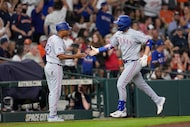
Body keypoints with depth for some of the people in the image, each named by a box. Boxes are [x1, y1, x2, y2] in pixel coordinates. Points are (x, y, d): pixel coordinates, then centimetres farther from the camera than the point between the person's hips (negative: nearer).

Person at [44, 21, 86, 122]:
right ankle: (52, 116, -6)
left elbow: (47, 50, 20)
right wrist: (75, 56, -23)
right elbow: (61, 56, -23)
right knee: (55, 91, -6)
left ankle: (52, 115, 15)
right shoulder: (58, 40, -16)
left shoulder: (51, 38, 14)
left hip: (48, 66, 10)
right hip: (55, 66, -10)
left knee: (52, 91, 13)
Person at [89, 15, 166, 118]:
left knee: (120, 84, -12)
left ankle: (121, 110, -3)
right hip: (127, 64, 8)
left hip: (134, 62, -8)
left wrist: (145, 57, -17)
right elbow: (110, 45, 12)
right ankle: (158, 100, 29)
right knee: (141, 84, 16)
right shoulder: (118, 34, 5)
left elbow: (148, 42, -12)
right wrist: (97, 50, 3)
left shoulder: (135, 34, -17)